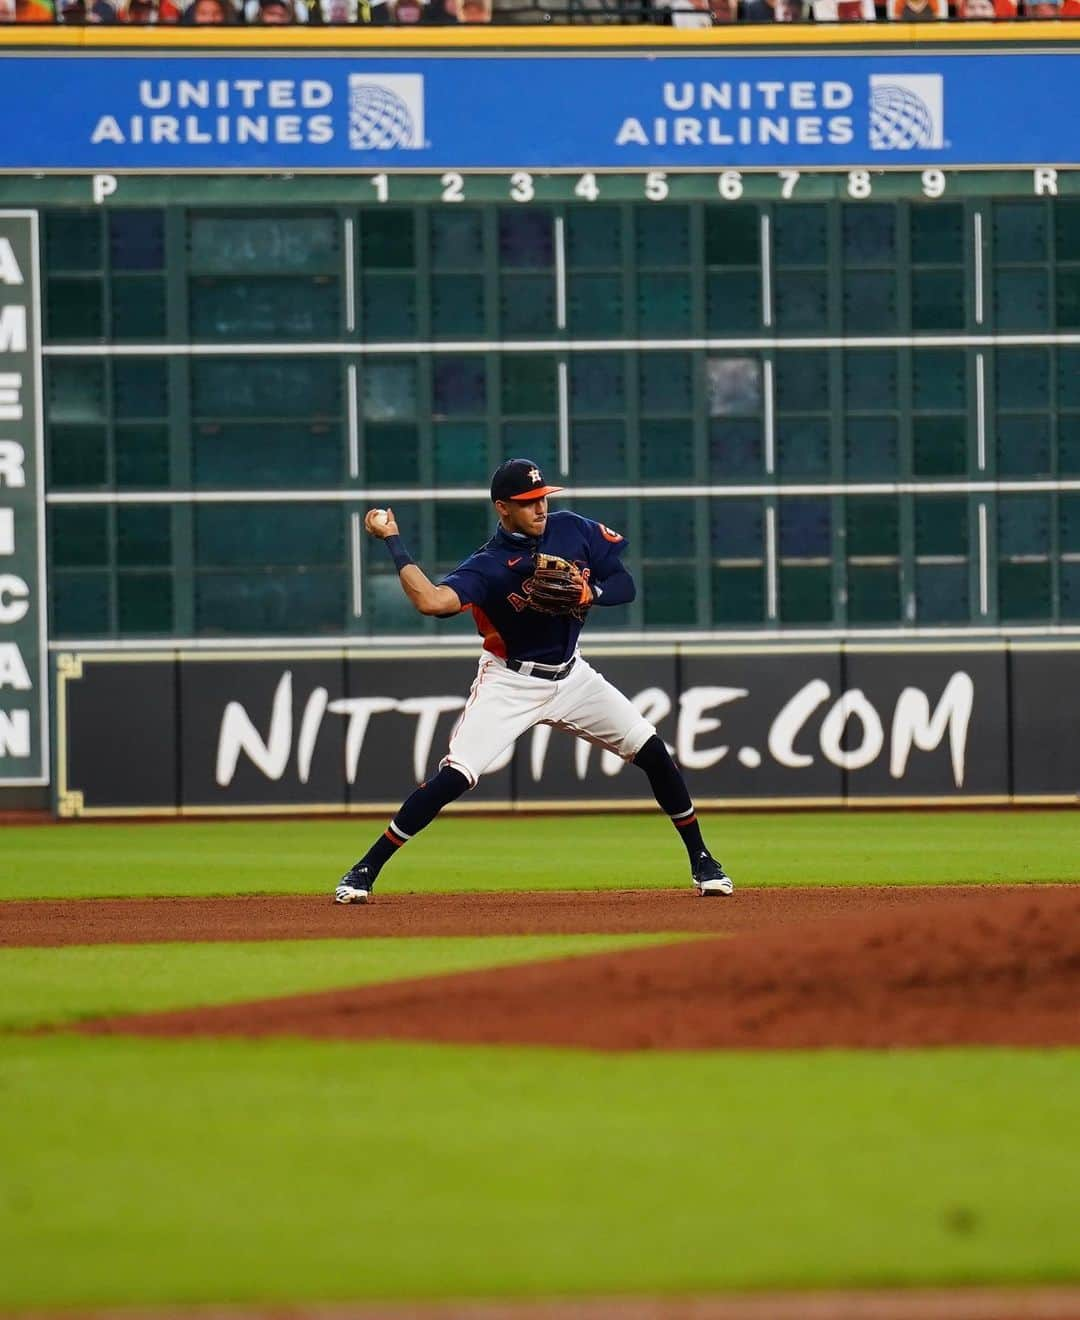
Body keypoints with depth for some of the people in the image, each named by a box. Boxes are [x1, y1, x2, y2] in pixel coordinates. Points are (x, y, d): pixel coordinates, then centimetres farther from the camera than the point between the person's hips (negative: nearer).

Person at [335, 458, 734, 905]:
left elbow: (626, 583, -1)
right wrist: (392, 542, -35)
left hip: (571, 677, 5)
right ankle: (364, 872, -10)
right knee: (455, 776, -18)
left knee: (654, 753, -2)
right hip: (510, 683, -5)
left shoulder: (574, 531, -4)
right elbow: (431, 600, -35)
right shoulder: (487, 566, -19)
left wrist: (588, 593, -21)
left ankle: (702, 862, 14)